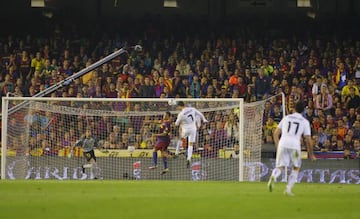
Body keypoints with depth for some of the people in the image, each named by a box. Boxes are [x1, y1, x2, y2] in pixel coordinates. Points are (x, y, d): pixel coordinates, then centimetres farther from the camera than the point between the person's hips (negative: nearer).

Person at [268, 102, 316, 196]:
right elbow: (308, 140, 6)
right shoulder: (305, 122, 10)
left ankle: (273, 176, -32)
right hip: (295, 146, -1)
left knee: (280, 167, 4)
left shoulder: (286, 118, 17)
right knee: (296, 168, 18)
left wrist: (277, 146, 26)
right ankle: (288, 189, 7)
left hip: (282, 145, 1)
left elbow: (276, 133, 15)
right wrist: (311, 154, 18)